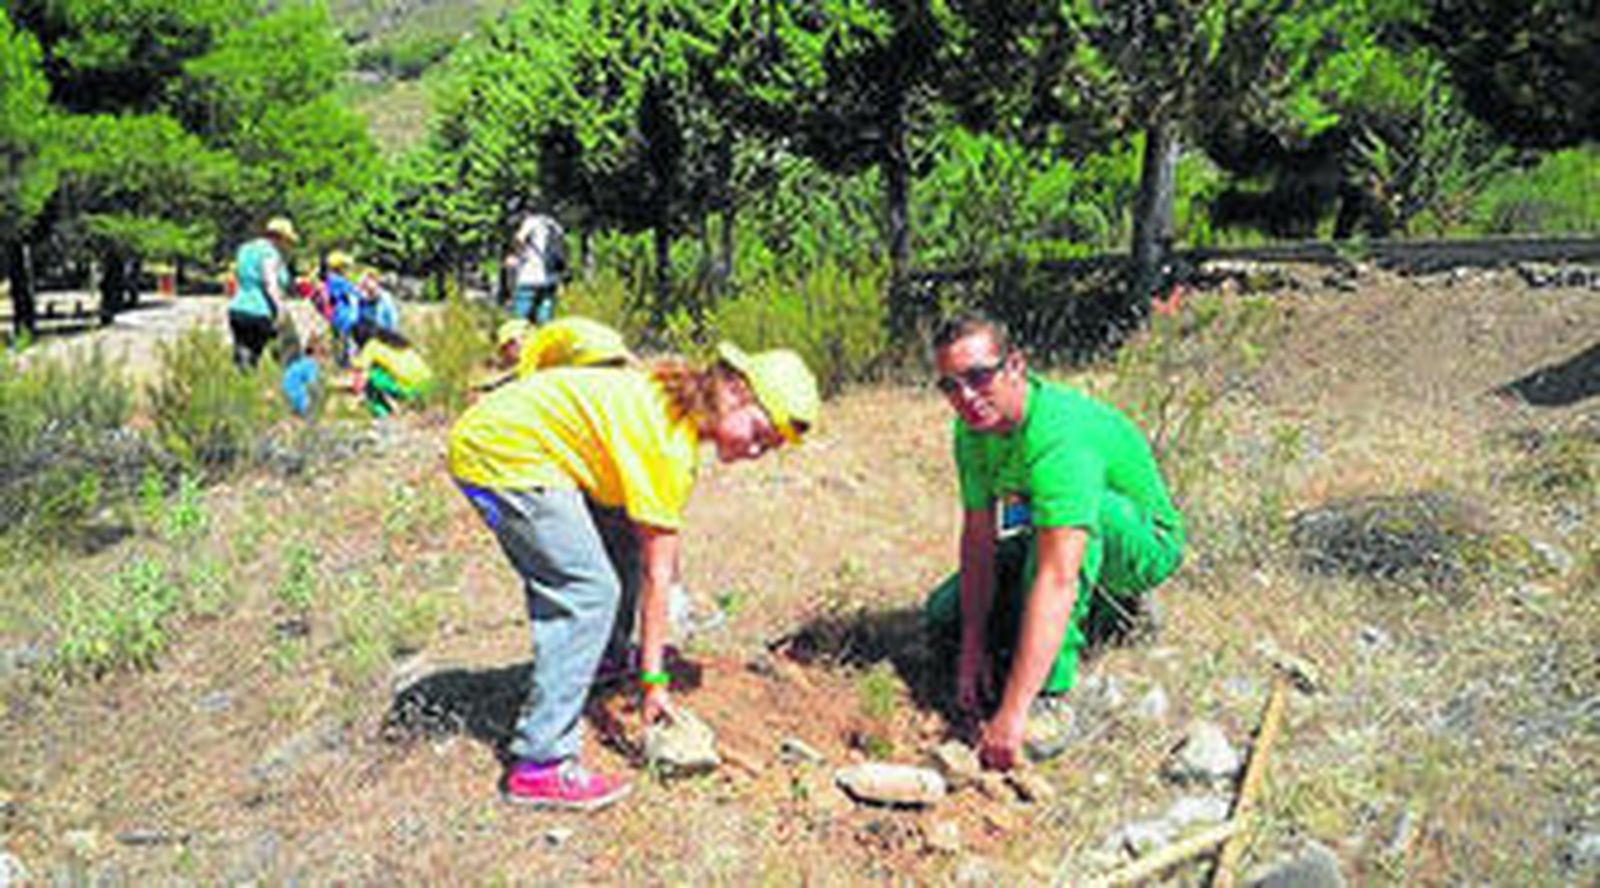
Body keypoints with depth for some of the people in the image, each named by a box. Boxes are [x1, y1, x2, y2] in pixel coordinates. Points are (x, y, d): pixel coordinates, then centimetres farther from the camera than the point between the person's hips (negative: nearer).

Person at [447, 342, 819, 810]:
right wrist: (654, 679, -12)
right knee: (589, 592, -14)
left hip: (503, 433, 10)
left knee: (625, 542, 17)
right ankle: (539, 765, -13)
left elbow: (662, 529, 15)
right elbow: (656, 574, -18)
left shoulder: (676, 404, 7)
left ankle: (602, 663, 36)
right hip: (503, 456, -10)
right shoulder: (670, 444, -21)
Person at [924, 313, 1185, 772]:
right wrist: (973, 646, -15)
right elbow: (979, 535, -8)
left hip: (1141, 544, -7)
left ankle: (1052, 694, -29)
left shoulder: (1060, 435, -39)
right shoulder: (973, 428, -13)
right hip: (1049, 541, 8)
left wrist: (1013, 712, -49)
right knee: (945, 615, 4)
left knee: (1085, 505, -39)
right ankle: (1101, 612, 14)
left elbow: (1058, 578, -46)